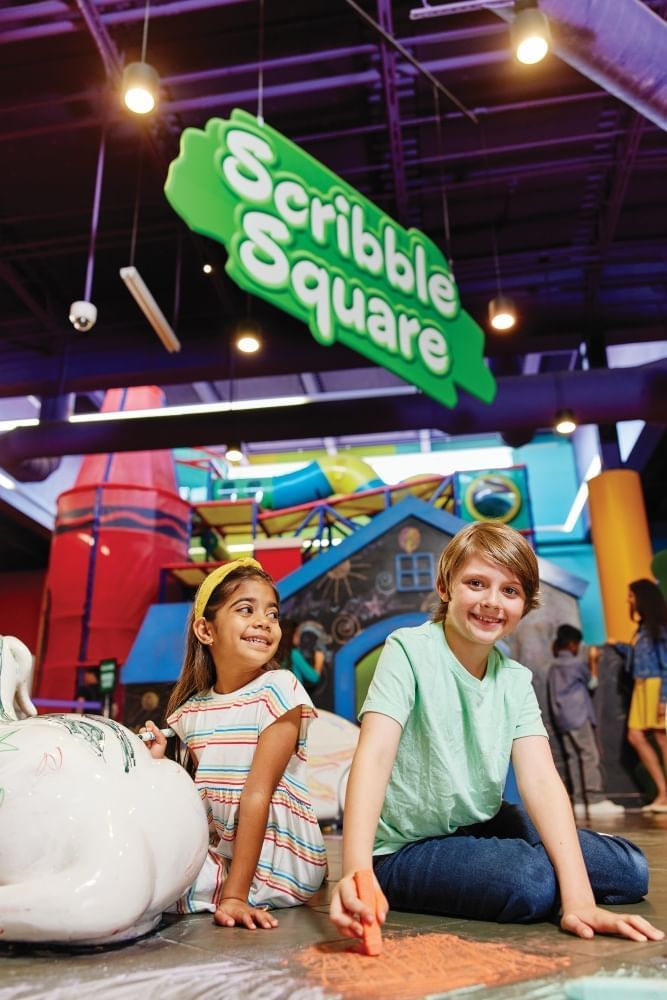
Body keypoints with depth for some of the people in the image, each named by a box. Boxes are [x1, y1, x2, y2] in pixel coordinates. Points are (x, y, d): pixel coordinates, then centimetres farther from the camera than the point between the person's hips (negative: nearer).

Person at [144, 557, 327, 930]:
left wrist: (234, 894, -21)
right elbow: (195, 801, 7)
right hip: (219, 855, 6)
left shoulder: (279, 689, -14)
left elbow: (258, 794, -19)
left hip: (275, 865, -6)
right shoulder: (190, 711, 3)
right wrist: (158, 765, -9)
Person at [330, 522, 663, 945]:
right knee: (533, 882, -30)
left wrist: (578, 898, -27)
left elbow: (540, 779, -14)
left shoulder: (515, 680, -3)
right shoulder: (410, 650, -19)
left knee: (631, 871, -3)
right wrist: (356, 869, -44)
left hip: (483, 826, 6)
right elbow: (374, 755, -30)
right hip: (407, 848, -5)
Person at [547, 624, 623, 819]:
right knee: (590, 755, -10)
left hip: (563, 719, 7)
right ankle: (596, 801, -18)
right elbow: (592, 683, 8)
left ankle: (580, 803, -2)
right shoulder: (577, 663, -5)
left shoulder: (554, 667, 16)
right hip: (579, 716, -7)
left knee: (574, 757, 3)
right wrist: (593, 663, 22)